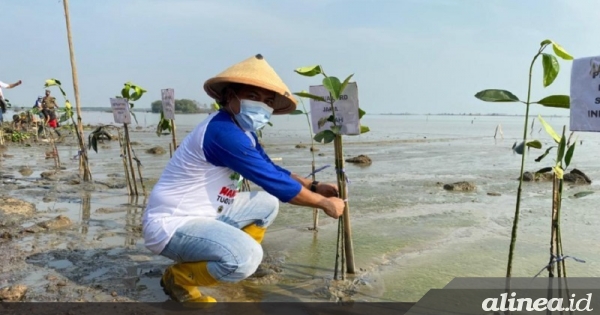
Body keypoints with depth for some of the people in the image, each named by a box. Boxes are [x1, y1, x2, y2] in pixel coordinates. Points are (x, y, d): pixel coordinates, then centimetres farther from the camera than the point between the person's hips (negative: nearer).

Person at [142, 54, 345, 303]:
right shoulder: (223, 131, -25)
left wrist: (314, 187, 4)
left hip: (203, 214, 10)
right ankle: (178, 278, -3)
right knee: (247, 257, -30)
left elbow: (272, 171, 15)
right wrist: (324, 203, -12)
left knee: (267, 204, 14)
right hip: (170, 225, -10)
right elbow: (274, 182, -24)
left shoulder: (242, 131, 6)